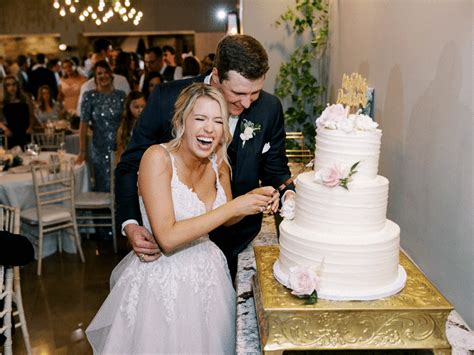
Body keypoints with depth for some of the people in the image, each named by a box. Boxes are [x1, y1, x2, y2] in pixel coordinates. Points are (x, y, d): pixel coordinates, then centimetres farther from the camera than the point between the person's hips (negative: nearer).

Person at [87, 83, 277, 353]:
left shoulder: (219, 161, -4)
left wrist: (254, 200, -10)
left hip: (207, 274, 6)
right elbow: (168, 237, -29)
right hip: (162, 281, -6)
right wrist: (235, 206, -27)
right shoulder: (158, 157, -21)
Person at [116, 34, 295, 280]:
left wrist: (287, 193, -24)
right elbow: (130, 166, -12)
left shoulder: (269, 109, -14)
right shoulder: (167, 99, -20)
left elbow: (275, 170, -2)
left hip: (231, 240, 2)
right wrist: (129, 224, -26)